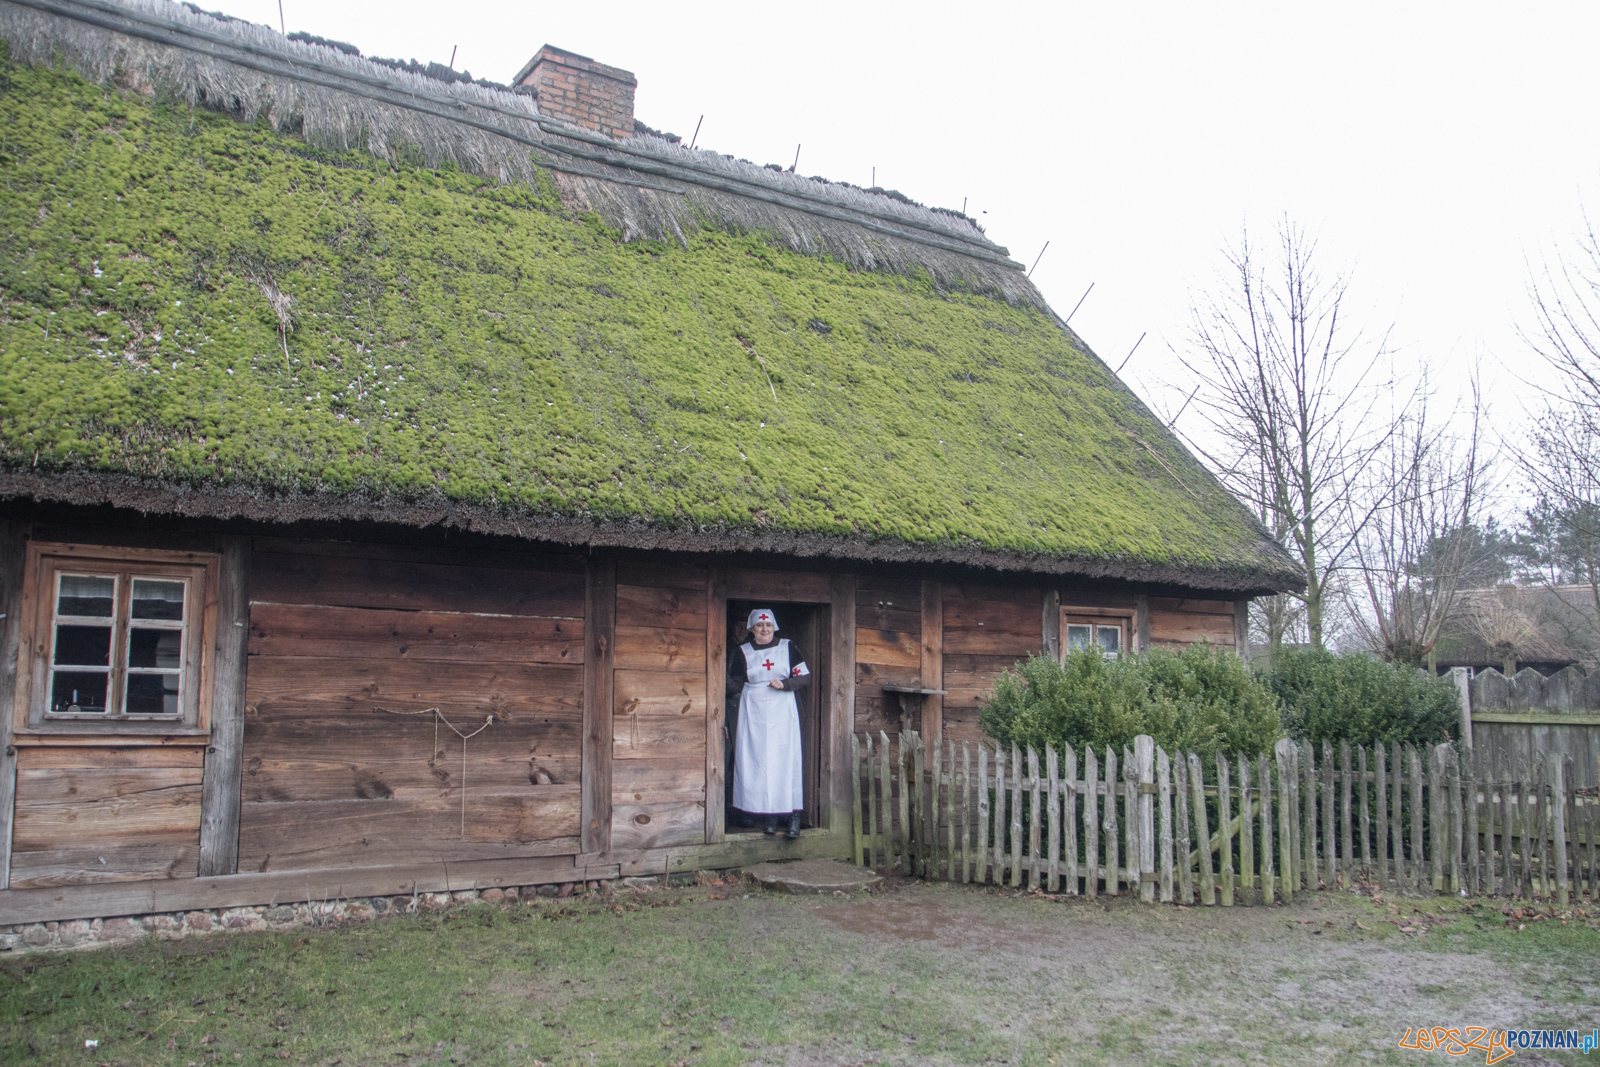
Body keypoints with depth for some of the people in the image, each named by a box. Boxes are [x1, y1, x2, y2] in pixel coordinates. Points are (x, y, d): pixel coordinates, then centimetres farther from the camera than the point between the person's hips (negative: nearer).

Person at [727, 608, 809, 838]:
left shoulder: (788, 648, 6)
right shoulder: (741, 653, 7)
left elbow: (805, 677, 5)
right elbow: (734, 687, 9)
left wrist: (784, 684, -10)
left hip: (782, 713, -1)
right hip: (753, 714, 1)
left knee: (786, 760, -7)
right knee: (757, 762, -3)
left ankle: (793, 815, -5)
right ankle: (768, 817, 2)